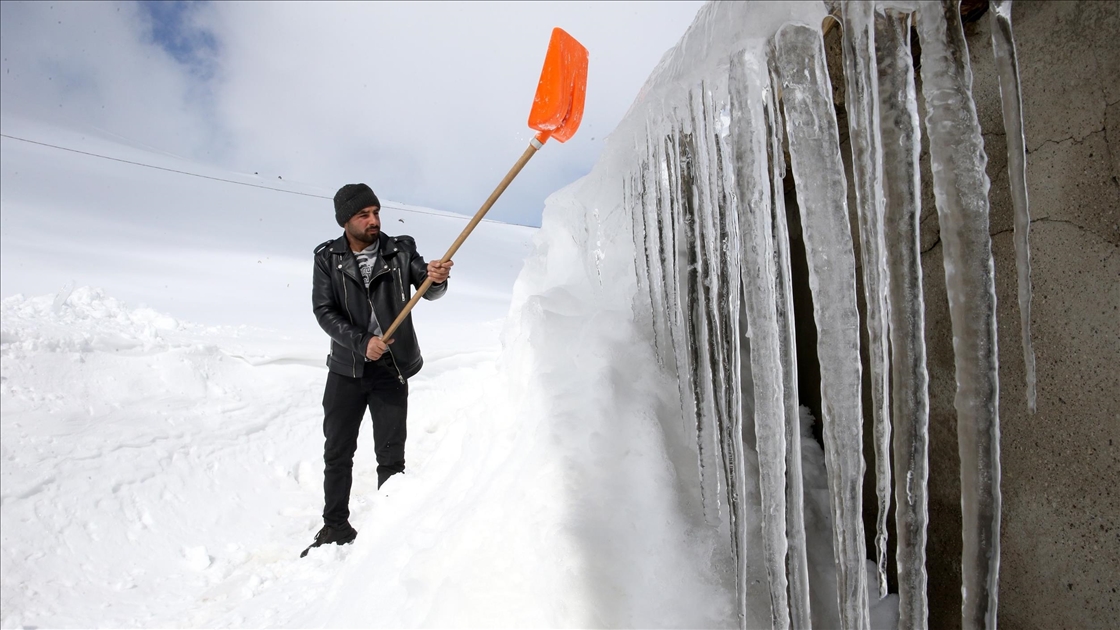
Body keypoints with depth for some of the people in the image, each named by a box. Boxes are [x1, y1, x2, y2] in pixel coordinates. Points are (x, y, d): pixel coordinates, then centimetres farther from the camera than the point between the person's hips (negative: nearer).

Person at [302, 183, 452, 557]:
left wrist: (438, 278, -38)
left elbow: (429, 290, -14)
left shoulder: (400, 251, -5)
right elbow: (324, 311, -8)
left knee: (391, 457, 5)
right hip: (346, 370, 1)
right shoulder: (328, 258, -3)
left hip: (392, 371, -1)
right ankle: (336, 527, 28)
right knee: (337, 453, 11)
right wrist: (361, 342, -22)